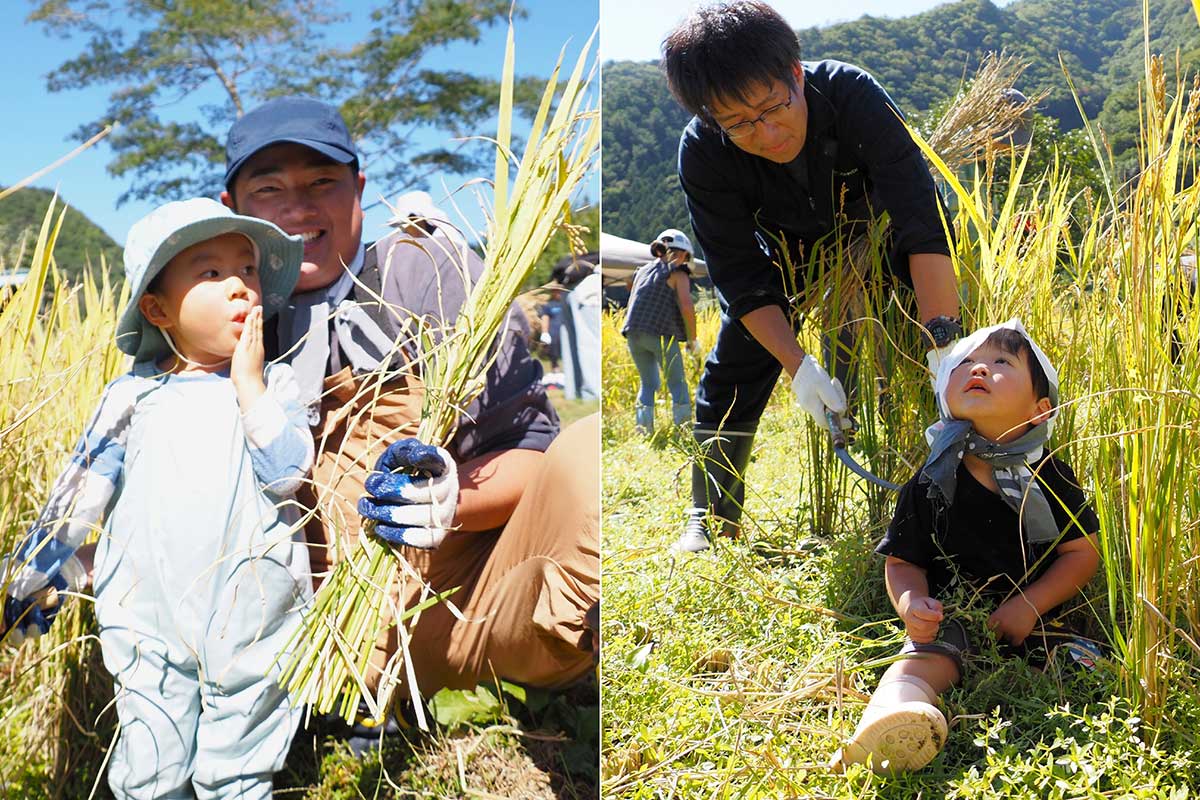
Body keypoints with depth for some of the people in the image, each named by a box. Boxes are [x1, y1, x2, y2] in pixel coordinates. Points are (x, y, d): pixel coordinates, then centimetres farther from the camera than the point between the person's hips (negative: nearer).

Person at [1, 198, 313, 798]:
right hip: (151, 621, 1)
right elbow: (78, 493, 6)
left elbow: (286, 475, -15)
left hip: (250, 623, -1)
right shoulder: (133, 396, 0)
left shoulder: (272, 384, -2)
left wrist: (249, 387, -16)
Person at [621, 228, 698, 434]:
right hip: (661, 334, -5)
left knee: (647, 382, 17)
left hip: (634, 334, 5)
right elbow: (686, 307, -10)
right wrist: (692, 339, 0)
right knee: (677, 384, 4)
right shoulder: (678, 274, 2)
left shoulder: (642, 270, 20)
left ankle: (643, 426, 7)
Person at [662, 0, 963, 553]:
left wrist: (944, 344, -51)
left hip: (868, 238, -1)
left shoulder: (852, 95, -38)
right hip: (783, 256, 1)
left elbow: (922, 222, -43)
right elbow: (740, 275, -26)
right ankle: (711, 518, 13)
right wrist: (797, 364, -37)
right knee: (730, 376, -2)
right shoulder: (703, 154, -32)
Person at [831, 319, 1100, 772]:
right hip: (953, 616, -6)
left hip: (1035, 617, 6)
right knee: (929, 654, -34)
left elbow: (1082, 552, 2)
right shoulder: (932, 484, 1)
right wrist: (911, 603, -18)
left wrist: (1030, 604, -12)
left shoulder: (1050, 477, 2)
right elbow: (903, 562, 4)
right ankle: (886, 713, -60)